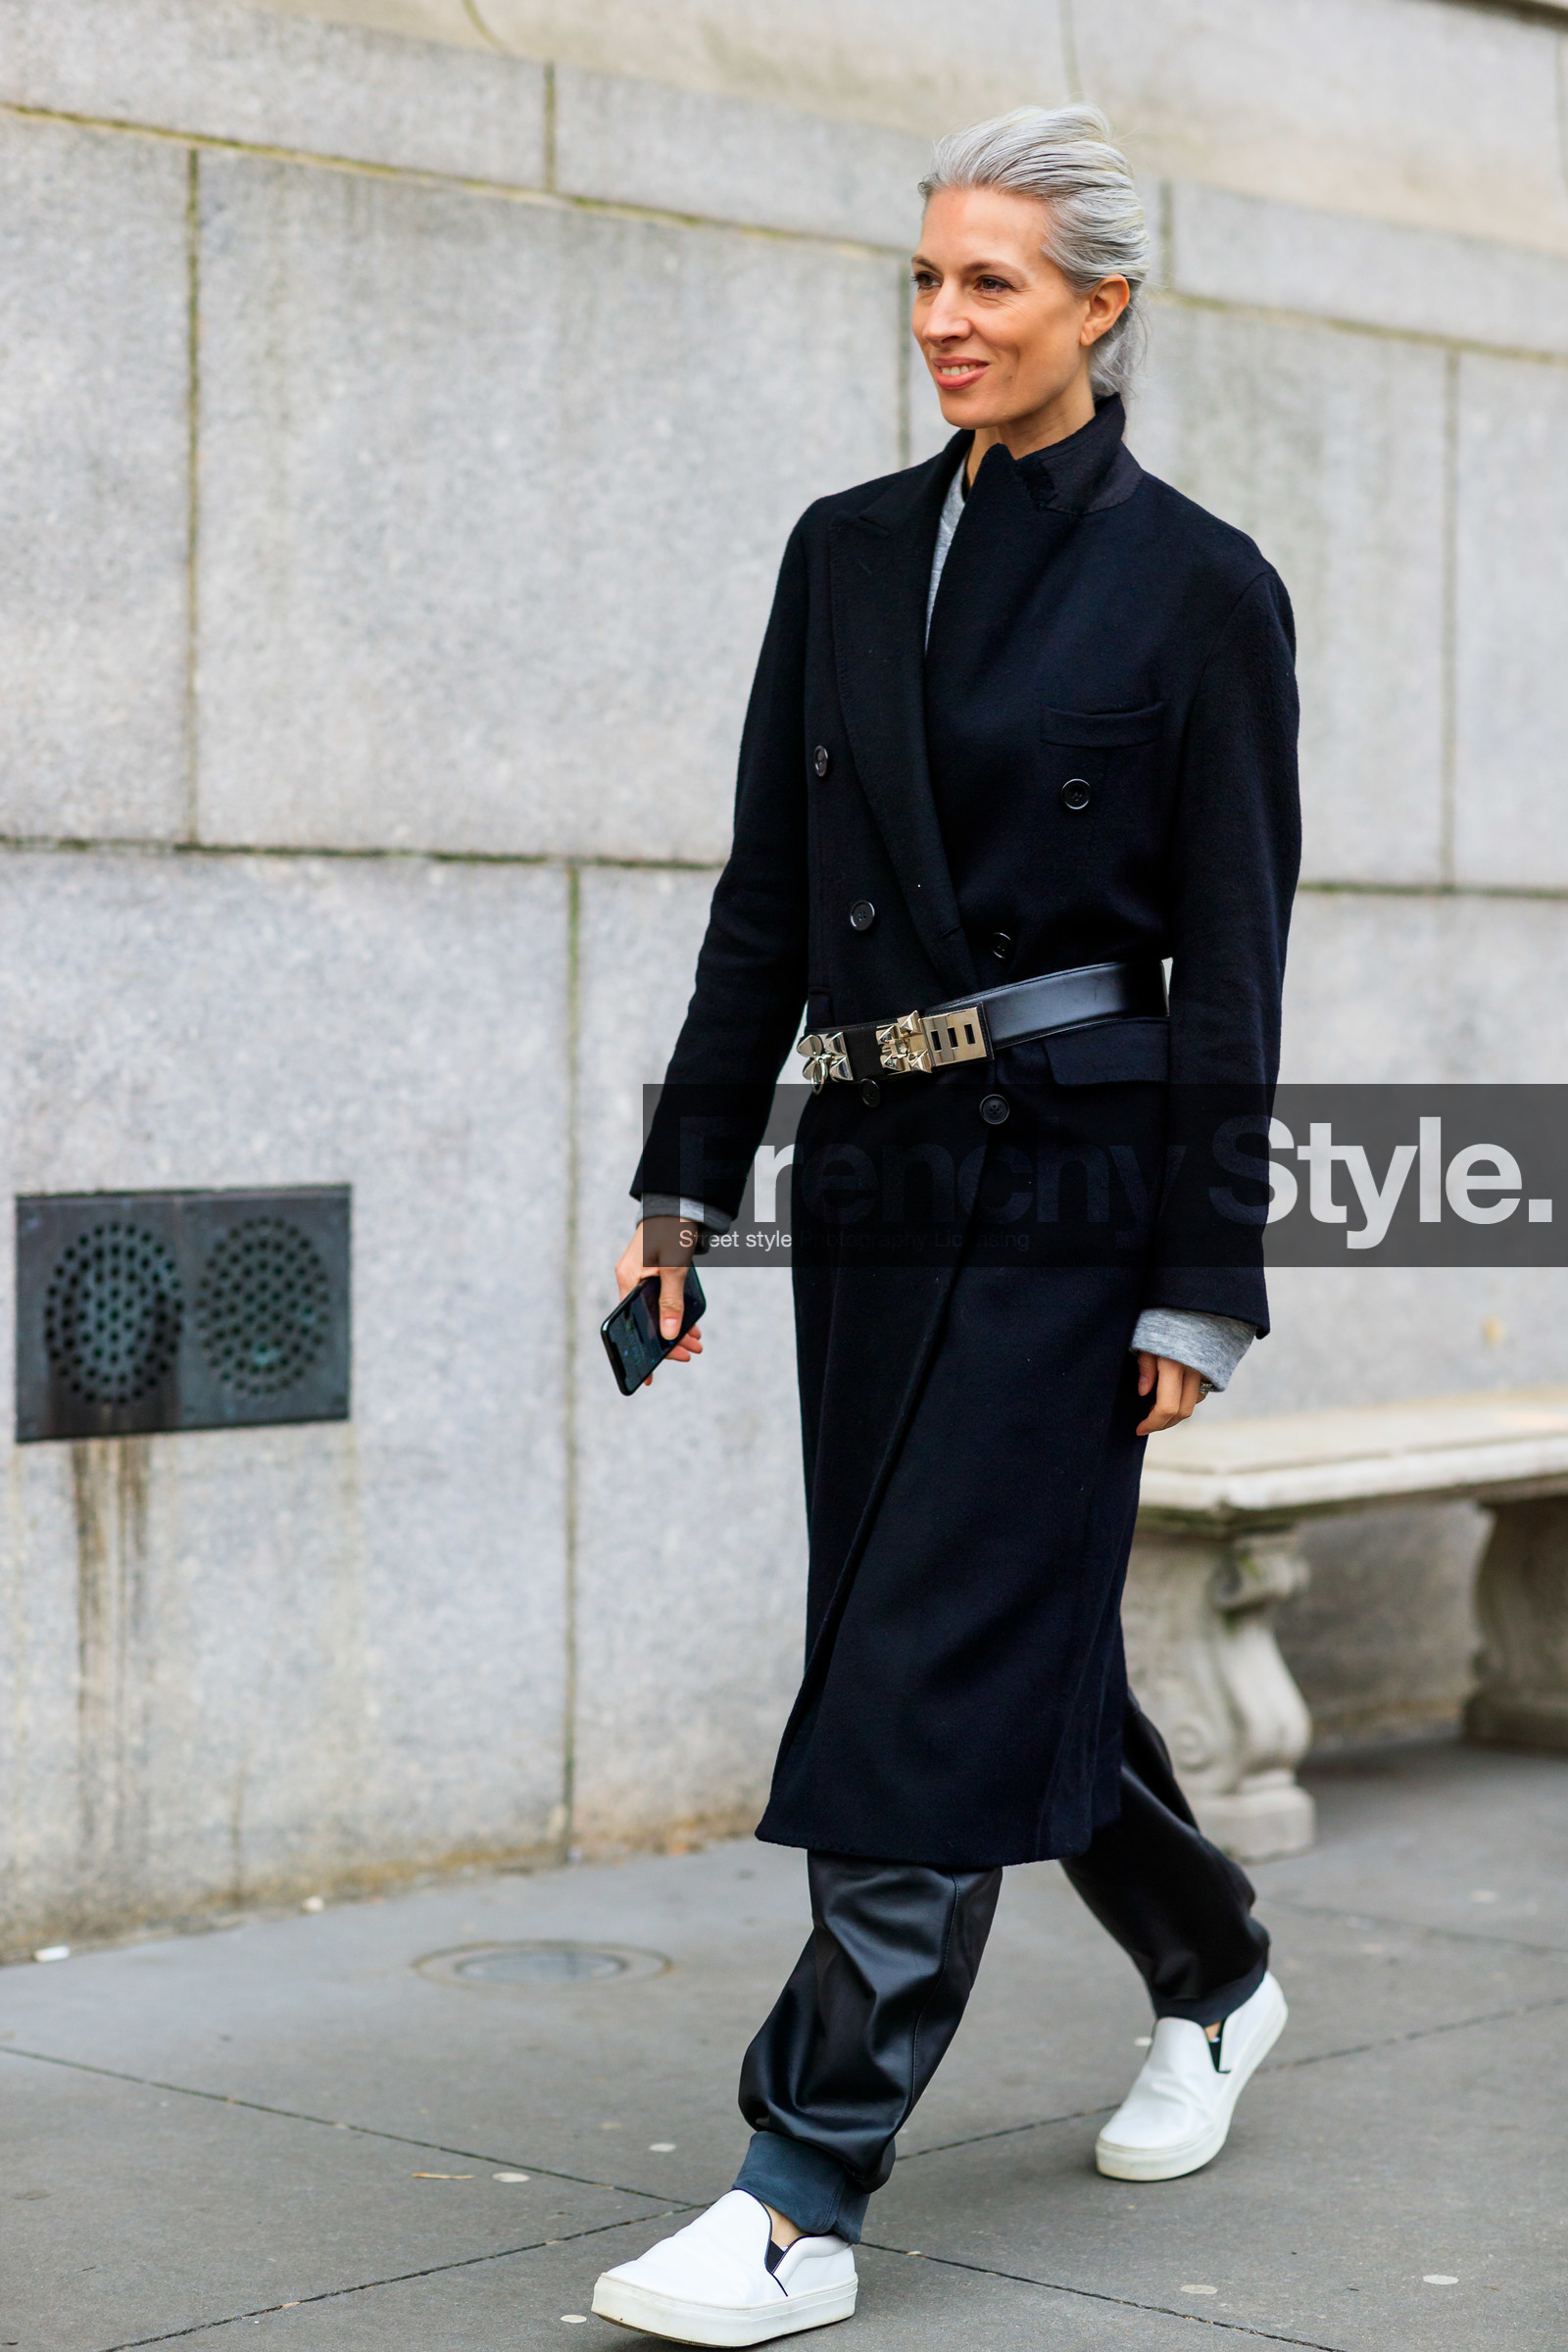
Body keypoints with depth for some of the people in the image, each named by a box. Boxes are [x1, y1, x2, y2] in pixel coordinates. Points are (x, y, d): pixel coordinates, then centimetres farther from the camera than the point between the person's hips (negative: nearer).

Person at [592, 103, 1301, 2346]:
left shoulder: (1198, 587, -5)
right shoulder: (848, 554, 9)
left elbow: (1231, 964, -7)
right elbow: (767, 895, 11)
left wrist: (1198, 1288, -10)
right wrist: (685, 1182, 7)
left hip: (1073, 1166, -6)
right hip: (876, 1153, 6)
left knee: (934, 1662, -8)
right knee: (1011, 1627, 15)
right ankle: (1212, 1975, 40)